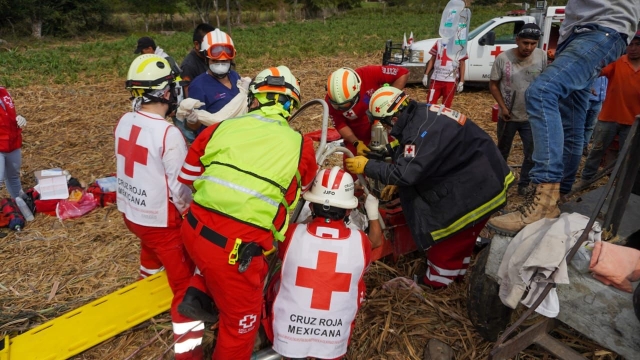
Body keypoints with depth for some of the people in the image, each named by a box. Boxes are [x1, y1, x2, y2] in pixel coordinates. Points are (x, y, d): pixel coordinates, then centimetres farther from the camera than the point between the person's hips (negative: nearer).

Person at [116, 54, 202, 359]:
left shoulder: (124, 123, -3)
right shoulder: (168, 133, -26)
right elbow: (181, 188, -21)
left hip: (130, 212, 9)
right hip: (161, 220, -8)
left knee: (152, 249, 37)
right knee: (185, 286, 2)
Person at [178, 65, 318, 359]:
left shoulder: (220, 127, 4)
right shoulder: (300, 145, -2)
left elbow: (186, 180, 14)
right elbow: (302, 191, 17)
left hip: (194, 231, 5)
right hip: (236, 251, -4)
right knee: (241, 320, 20)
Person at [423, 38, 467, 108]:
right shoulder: (439, 42, 9)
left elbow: (462, 64, 2)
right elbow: (432, 59, 13)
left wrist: (461, 82, -2)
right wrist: (426, 75, 6)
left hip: (450, 81, -2)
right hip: (436, 79, 2)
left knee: (446, 106, 4)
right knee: (430, 103, -1)